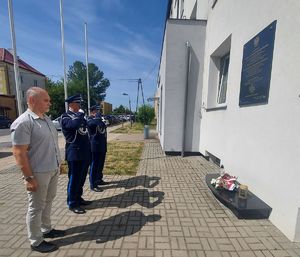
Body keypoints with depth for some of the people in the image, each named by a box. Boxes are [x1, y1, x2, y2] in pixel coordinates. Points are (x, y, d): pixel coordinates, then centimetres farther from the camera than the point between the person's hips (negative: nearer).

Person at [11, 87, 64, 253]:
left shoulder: (46, 118, 7)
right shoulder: (23, 122, -17)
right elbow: (19, 153, -19)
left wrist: (58, 164, 17)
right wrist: (29, 177, -18)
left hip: (53, 170, 7)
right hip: (38, 173, -7)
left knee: (48, 202, 21)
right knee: (36, 207, 11)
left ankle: (46, 230, 41)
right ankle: (36, 242, 31)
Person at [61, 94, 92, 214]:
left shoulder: (79, 115, 15)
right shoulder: (65, 117, -9)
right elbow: (74, 124, -33)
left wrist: (88, 149, 18)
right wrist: (81, 114, -14)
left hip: (84, 152, 8)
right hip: (74, 153, -8)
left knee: (81, 177, 17)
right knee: (74, 178, 4)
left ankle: (78, 198, 32)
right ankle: (72, 203, 19)